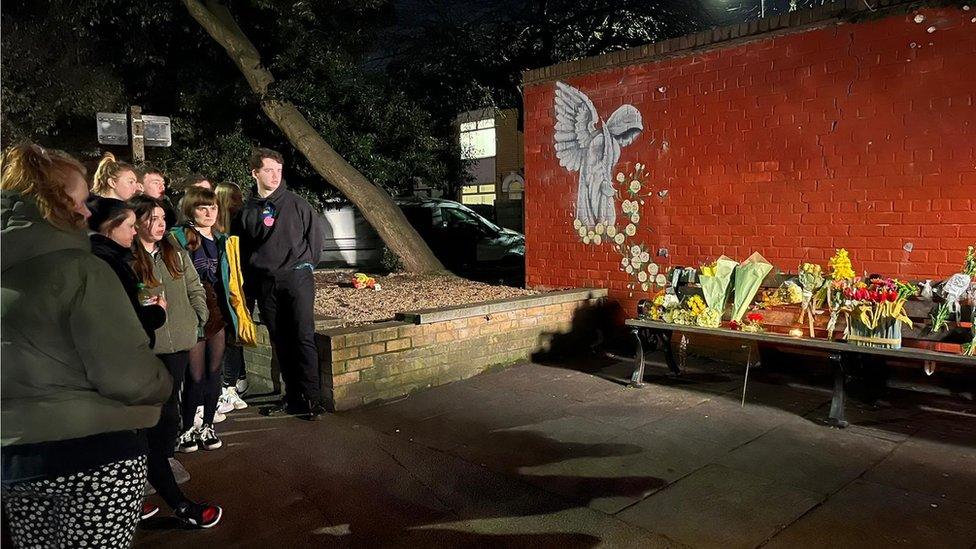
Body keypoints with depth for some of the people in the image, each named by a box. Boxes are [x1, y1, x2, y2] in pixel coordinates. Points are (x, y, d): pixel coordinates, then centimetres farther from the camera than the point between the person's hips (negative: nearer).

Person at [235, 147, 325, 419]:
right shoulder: (246, 211, 10)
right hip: (265, 284, 4)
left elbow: (315, 236, 4)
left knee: (304, 338, -7)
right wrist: (251, 282, 9)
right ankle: (293, 395, 17)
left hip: (296, 277, -3)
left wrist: (304, 266, 3)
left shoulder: (296, 203, 2)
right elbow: (243, 250, 15)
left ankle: (312, 397, -3)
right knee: (280, 343, 8)